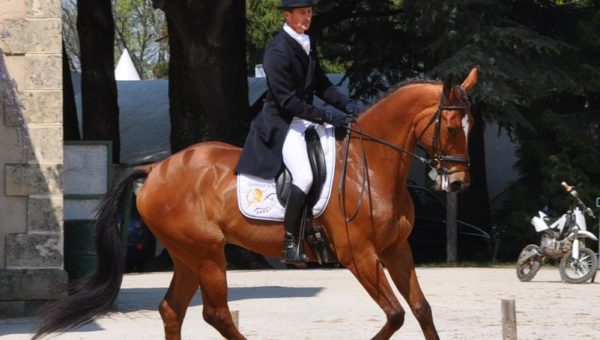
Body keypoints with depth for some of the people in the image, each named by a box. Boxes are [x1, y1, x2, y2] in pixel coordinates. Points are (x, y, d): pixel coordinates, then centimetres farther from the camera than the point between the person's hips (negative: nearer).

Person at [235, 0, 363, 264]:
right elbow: (287, 101, -20)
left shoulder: (305, 47, 12)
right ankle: (290, 244, -21)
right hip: (281, 123, -10)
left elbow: (321, 85, 14)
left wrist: (347, 105, -4)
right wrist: (327, 117, -24)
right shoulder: (278, 51, -16)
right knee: (304, 175, -27)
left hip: (303, 120, 10)